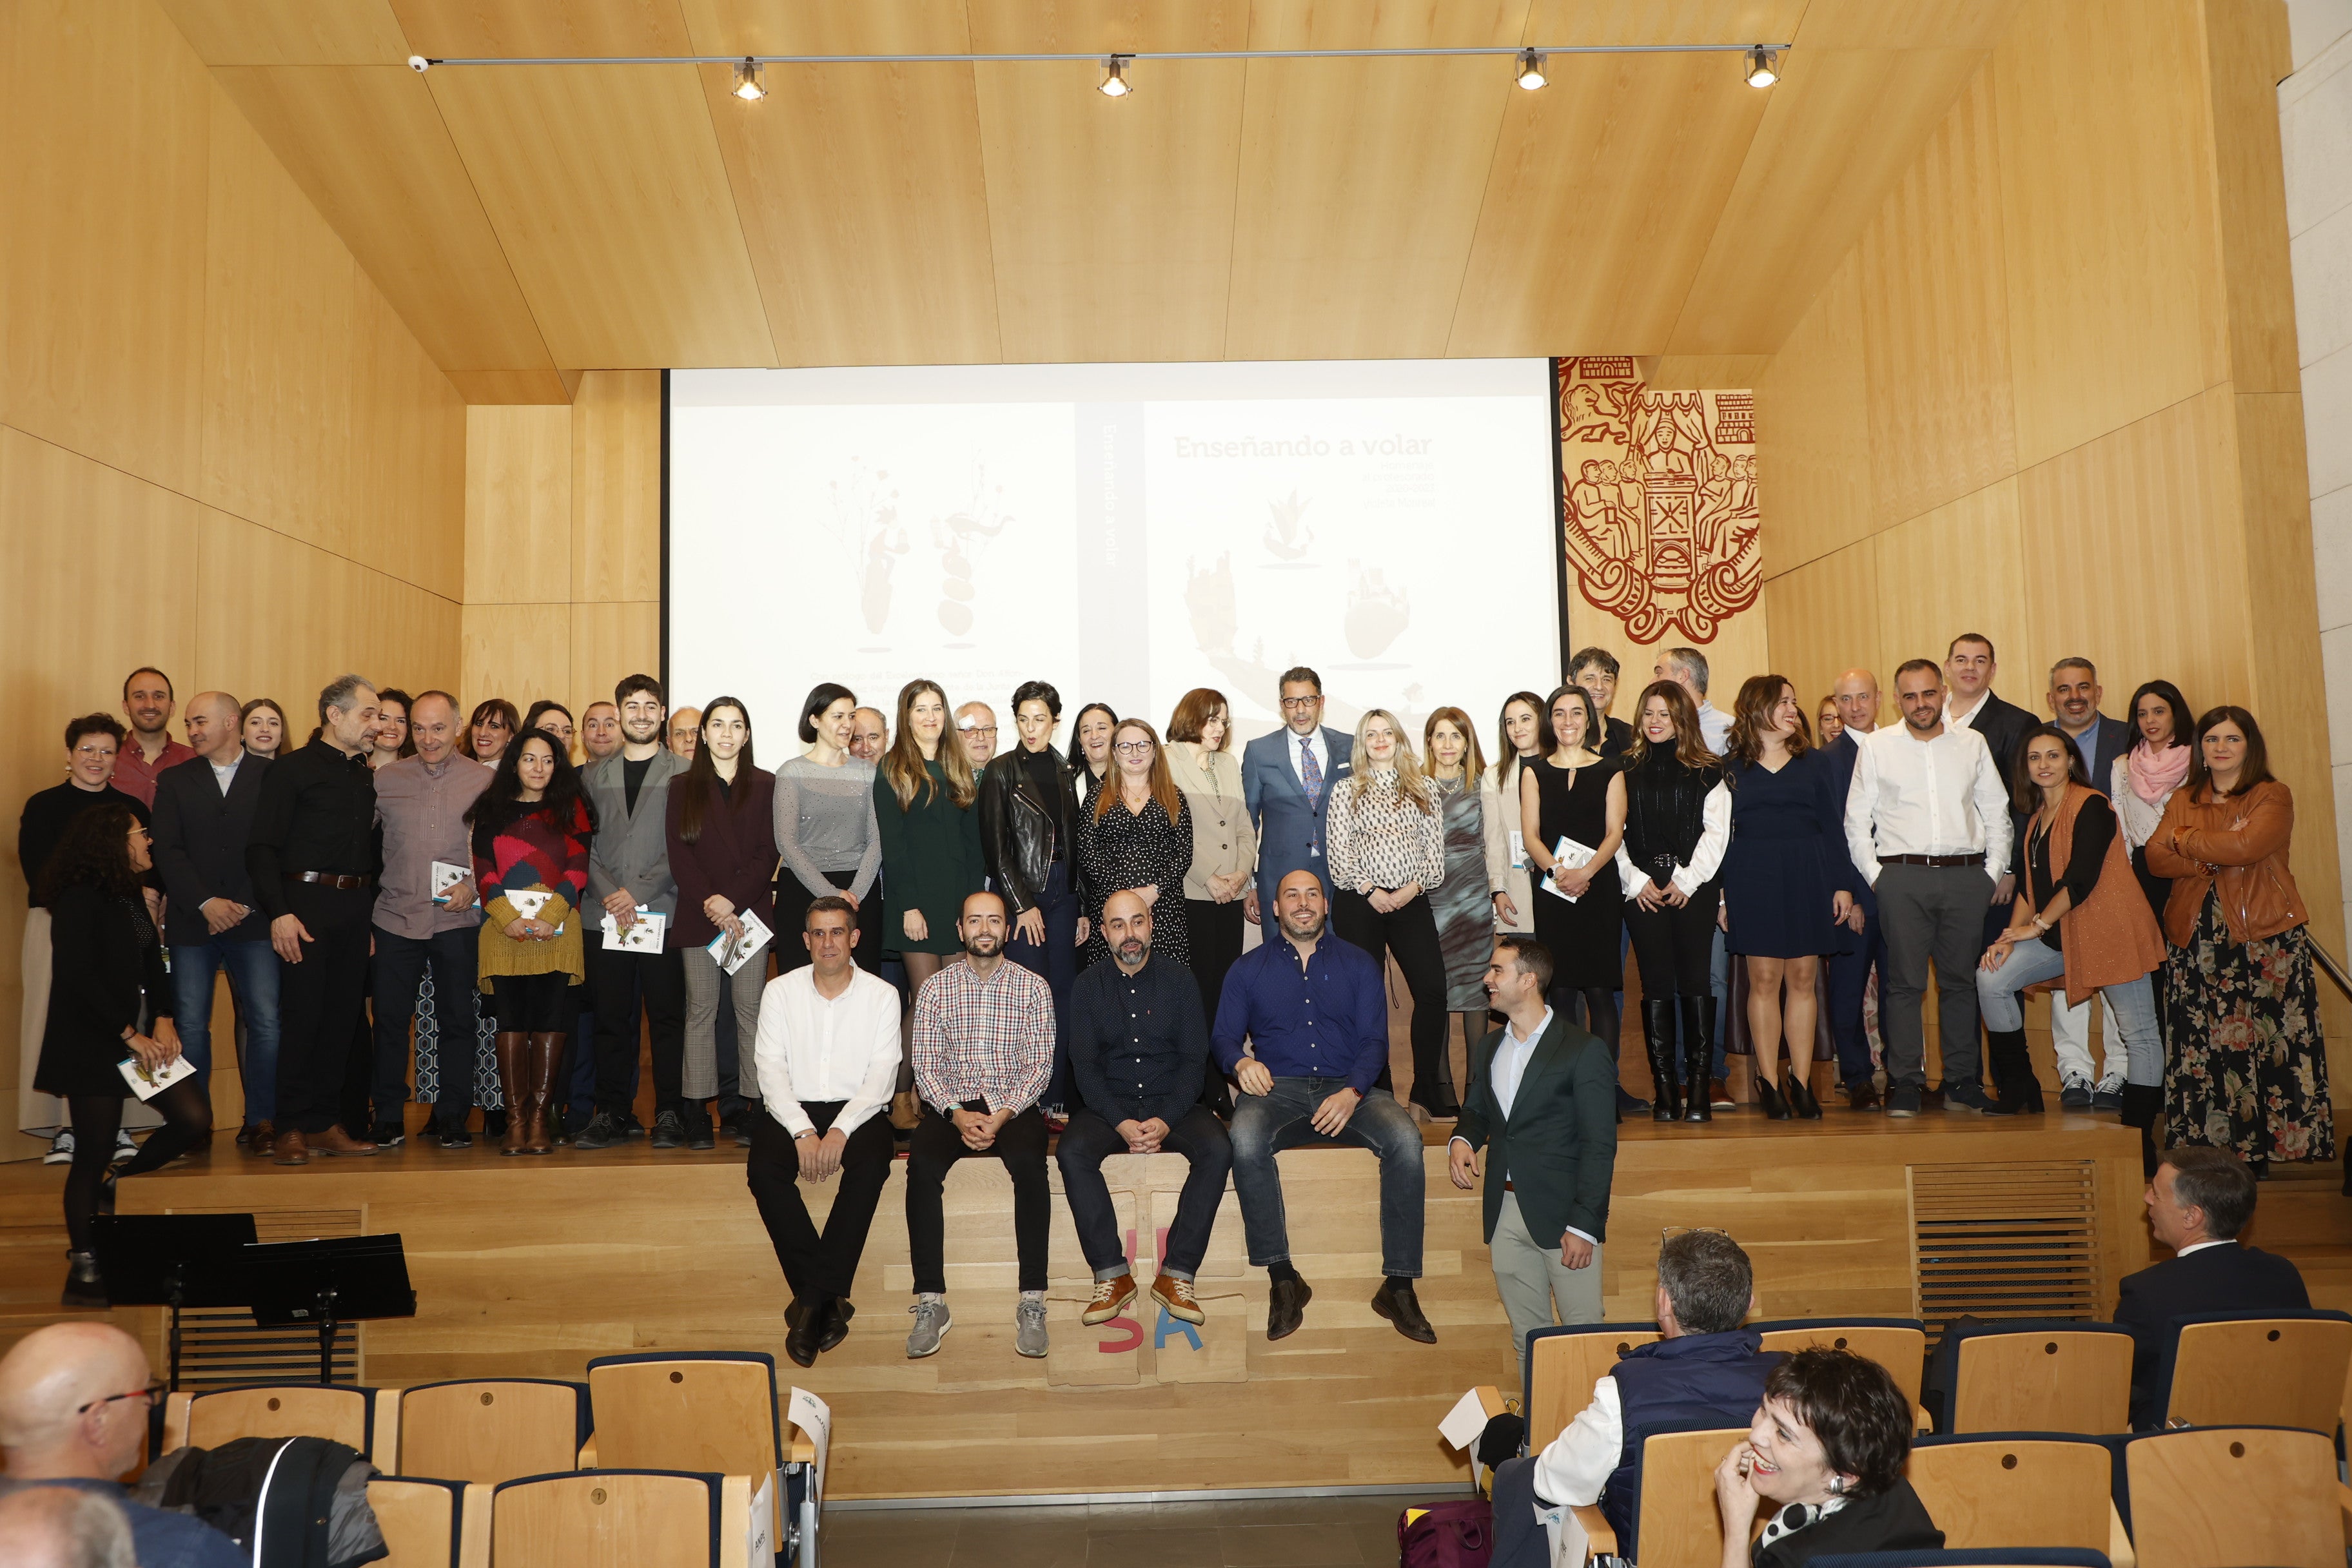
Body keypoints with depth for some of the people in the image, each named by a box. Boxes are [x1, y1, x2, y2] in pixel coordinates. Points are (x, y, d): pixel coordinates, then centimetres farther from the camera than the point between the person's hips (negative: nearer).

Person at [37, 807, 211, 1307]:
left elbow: (153, 963, 10)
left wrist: (163, 1019, -5)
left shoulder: (130, 898, 10)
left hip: (139, 1036, 8)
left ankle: (113, 1193, 20)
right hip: (90, 1045, -8)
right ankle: (84, 1271, 13)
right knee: (94, 1156, 0)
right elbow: (79, 978, -20)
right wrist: (130, 1035, -19)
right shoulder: (80, 901, -15)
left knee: (194, 1119, -3)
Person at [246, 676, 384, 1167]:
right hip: (307, 902, -6)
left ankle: (323, 1124, 14)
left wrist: (368, 912, 8)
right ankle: (292, 1130, 3)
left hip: (354, 907, 6)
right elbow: (262, 847, -8)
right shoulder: (291, 770, -2)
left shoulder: (367, 776, 16)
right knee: (302, 1015, -4)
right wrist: (279, 912, -17)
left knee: (342, 1016, 7)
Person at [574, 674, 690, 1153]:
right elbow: (585, 845, 9)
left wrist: (637, 892, -10)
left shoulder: (684, 773, 4)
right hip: (608, 913, 3)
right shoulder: (594, 776, 15)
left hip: (663, 911, -3)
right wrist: (609, 895, -7)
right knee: (612, 1018, 5)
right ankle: (611, 1114, 12)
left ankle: (671, 1114, 7)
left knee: (667, 1017, 0)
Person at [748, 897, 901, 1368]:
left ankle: (812, 1300, -24)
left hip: (856, 1112, -1)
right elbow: (770, 1068, -3)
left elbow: (882, 1075, -5)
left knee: (871, 1166, -33)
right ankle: (827, 1301, -22)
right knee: (763, 1169, -30)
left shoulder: (881, 995, 3)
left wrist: (841, 1130, -22)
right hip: (791, 1110, 1)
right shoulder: (780, 991, 5)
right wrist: (803, 1131, -19)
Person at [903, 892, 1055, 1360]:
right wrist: (957, 1114, -15)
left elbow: (1041, 1063, -1)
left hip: (1014, 1105, -1)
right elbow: (925, 1064, 2)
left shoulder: (1033, 987, 5)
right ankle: (931, 1302, -24)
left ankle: (1032, 1302, -27)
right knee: (922, 1164, -31)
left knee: (1029, 1163, -33)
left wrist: (1004, 1115, -16)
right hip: (951, 1105, 1)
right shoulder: (936, 988, 7)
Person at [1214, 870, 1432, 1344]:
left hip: (1348, 1087, 1)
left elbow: (1374, 1039, 5)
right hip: (1277, 1088, 0)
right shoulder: (1249, 968, 14)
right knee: (1245, 1139, -35)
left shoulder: (1357, 963, 14)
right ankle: (1283, 1279, -24)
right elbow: (1223, 1036, 9)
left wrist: (1352, 1093, -14)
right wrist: (1241, 1062, -16)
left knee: (1405, 1139, -30)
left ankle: (1399, 1285, -20)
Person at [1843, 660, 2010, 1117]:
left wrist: (1995, 870, 6)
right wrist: (1874, 875, -2)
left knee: (1961, 978, 5)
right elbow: (1857, 820, 6)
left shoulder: (1972, 744, 12)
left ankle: (1961, 1080, 13)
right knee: (1905, 981, -4)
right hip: (1902, 875, -2)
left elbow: (1997, 813, 15)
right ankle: (1905, 1082, 0)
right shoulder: (1876, 746, 7)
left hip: (1965, 874, 2)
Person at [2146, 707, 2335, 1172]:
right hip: (2195, 938, 4)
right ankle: (2205, 1147, 4)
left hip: (2262, 936, -3)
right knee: (2200, 1042, 0)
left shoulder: (2273, 797, 2)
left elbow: (2247, 846, -16)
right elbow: (2155, 858, 3)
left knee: (2264, 1042, -6)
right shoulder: (2182, 801, 15)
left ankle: (2257, 1150, 0)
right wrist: (2217, 854, -11)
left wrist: (2185, 840, -2)